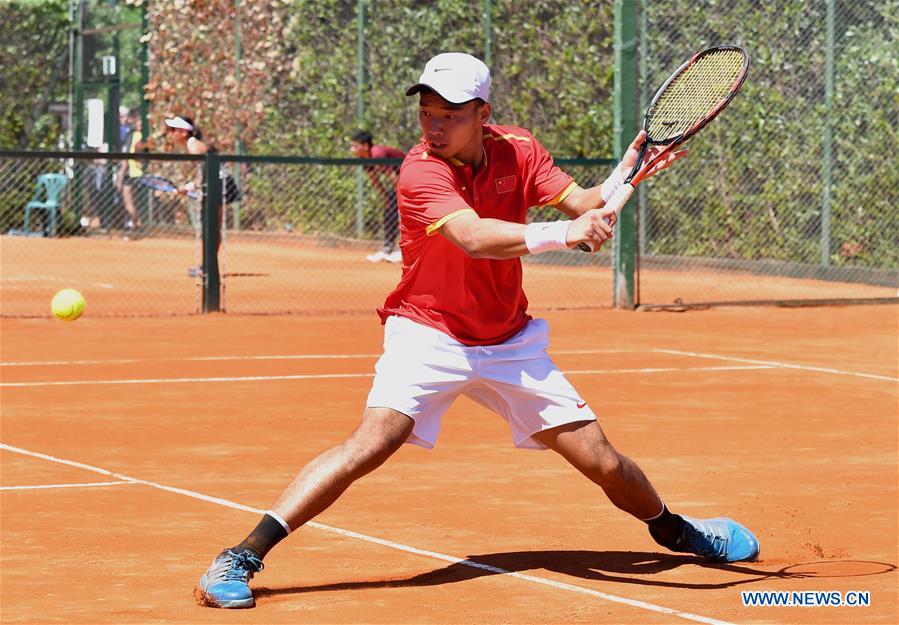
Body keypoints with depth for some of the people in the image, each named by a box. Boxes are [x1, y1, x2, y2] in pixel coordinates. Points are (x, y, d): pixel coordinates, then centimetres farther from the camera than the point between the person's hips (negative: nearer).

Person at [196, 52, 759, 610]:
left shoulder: (518, 149, -5)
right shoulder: (421, 171, -21)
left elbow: (585, 206, -8)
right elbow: (475, 237, -36)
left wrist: (629, 170, -28)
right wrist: (561, 233, -48)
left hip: (510, 342, 5)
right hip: (428, 334, -5)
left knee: (603, 463, 3)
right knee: (374, 440, -28)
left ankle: (674, 529, 35)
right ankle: (240, 558, -25)